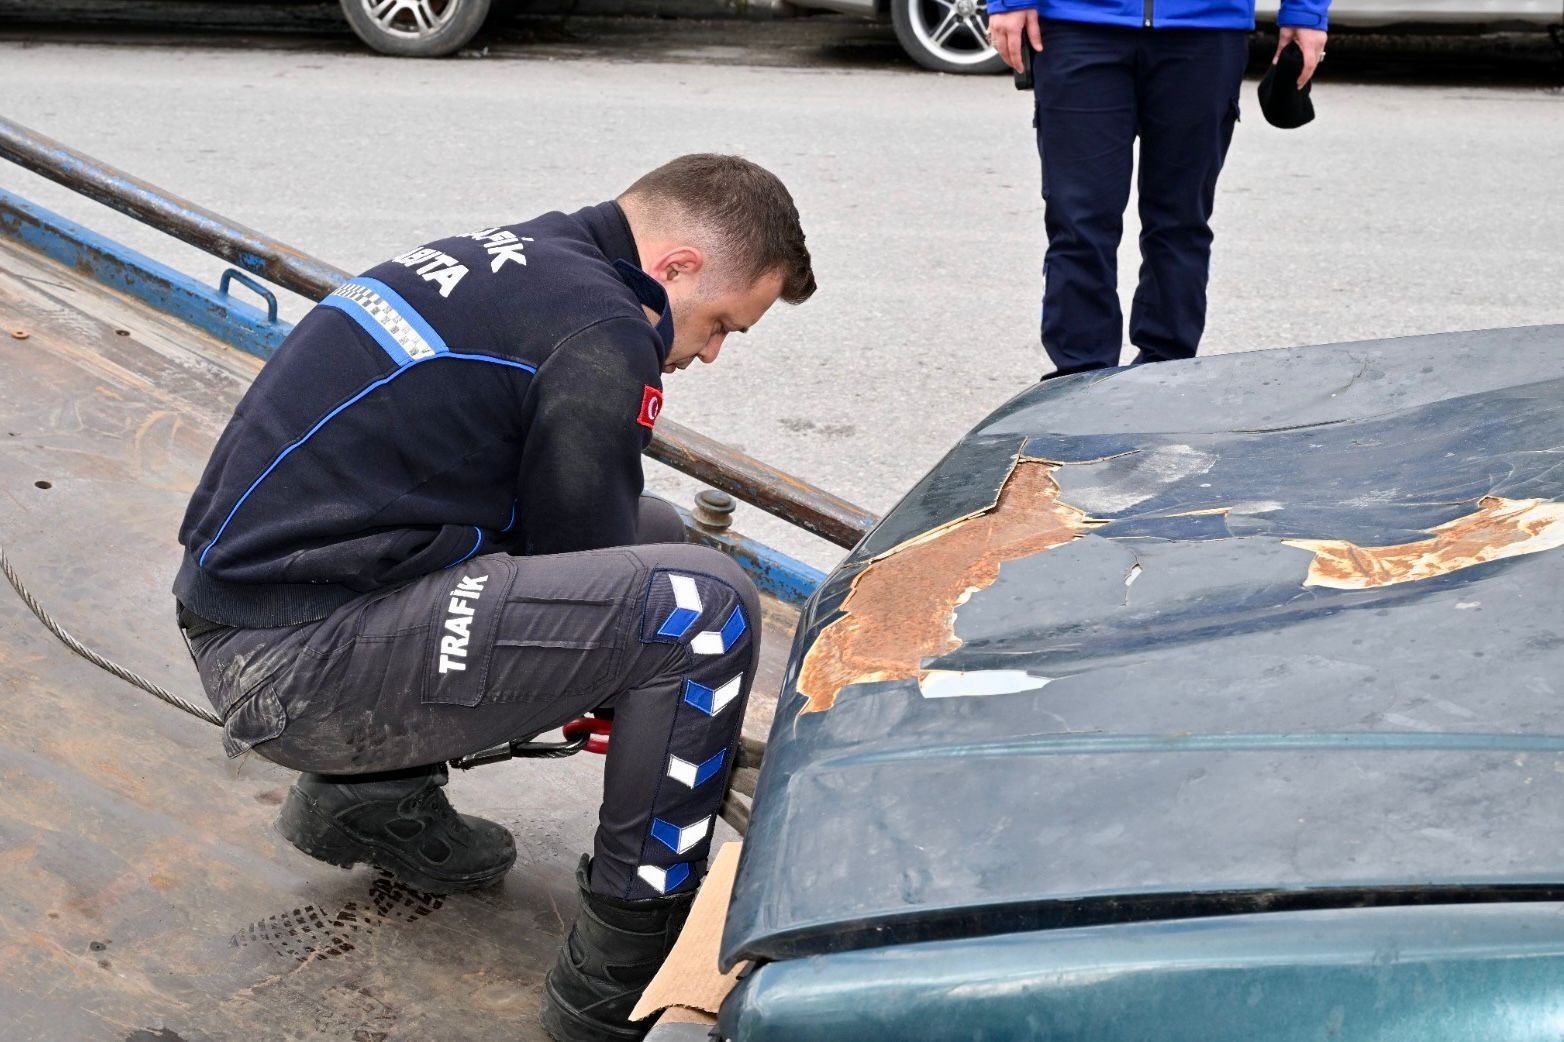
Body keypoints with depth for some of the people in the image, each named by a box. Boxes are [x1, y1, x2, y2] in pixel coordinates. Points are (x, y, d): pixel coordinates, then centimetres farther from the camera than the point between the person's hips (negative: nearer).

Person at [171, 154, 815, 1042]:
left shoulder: (512, 258, 17)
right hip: (302, 662, -10)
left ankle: (373, 790, 18)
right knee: (705, 610, -16)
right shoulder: (602, 332, -12)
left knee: (650, 536, 17)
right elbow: (581, 575, -4)